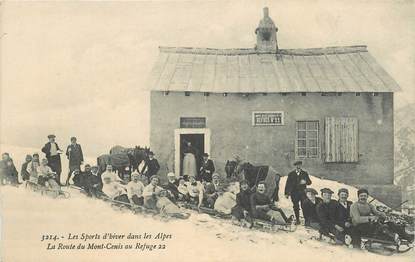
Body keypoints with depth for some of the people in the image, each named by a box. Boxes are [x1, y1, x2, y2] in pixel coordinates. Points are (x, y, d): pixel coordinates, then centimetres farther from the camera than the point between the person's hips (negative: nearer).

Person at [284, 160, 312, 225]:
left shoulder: (305, 173, 10)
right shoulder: (291, 174, 9)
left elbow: (309, 182, 7)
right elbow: (288, 184, 6)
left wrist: (305, 182, -16)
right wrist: (286, 193, 0)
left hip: (302, 192, 0)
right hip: (294, 193, 0)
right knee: (296, 207, 0)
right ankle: (297, 220, 9)